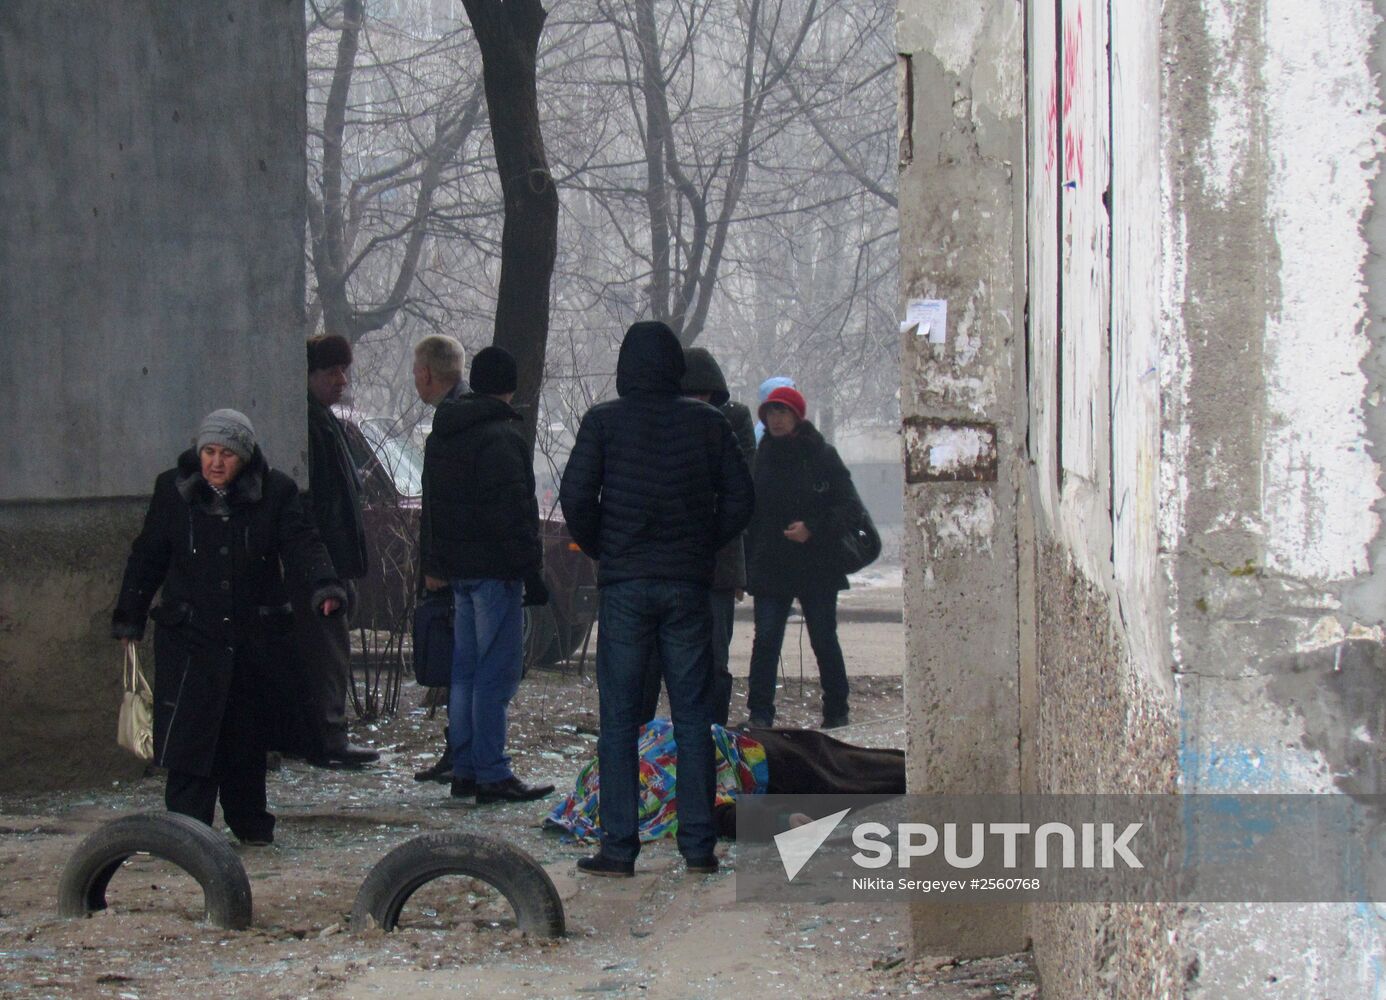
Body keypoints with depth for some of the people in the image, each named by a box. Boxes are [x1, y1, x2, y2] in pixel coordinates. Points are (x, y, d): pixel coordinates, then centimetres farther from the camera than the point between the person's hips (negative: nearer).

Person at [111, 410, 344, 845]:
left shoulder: (275, 492, -2)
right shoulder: (173, 490, 0)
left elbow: (301, 544, -11)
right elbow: (148, 556, 8)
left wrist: (324, 587, -30)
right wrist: (129, 617, 10)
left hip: (253, 637, 1)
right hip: (189, 635, -1)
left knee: (246, 735, 9)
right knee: (189, 734, -8)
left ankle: (249, 822, 23)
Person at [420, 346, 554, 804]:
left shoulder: (441, 435, 15)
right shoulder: (502, 435, -14)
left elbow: (431, 504, 22)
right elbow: (512, 510, -18)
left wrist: (434, 565, 28)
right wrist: (531, 569, -15)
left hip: (457, 567, 9)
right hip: (494, 570, -9)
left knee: (464, 671, 13)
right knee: (497, 673, -7)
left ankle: (464, 770, 16)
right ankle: (491, 775, -7)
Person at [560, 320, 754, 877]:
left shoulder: (603, 421, -2)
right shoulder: (707, 423, 4)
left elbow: (575, 497, -8)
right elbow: (740, 500, 3)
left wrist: (599, 550, 7)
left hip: (624, 584, -2)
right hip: (687, 584, 2)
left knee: (618, 718, 2)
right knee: (692, 716, 7)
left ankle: (619, 847, -1)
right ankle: (698, 845, 6)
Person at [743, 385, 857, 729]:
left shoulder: (821, 455, -1)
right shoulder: (761, 457, 8)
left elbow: (847, 504, -3)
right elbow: (749, 513, 11)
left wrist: (813, 529, -17)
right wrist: (747, 566, 5)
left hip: (816, 567, -2)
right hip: (769, 568, 2)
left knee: (824, 641, 6)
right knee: (765, 640, -6)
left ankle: (836, 712, 18)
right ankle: (760, 713, -4)